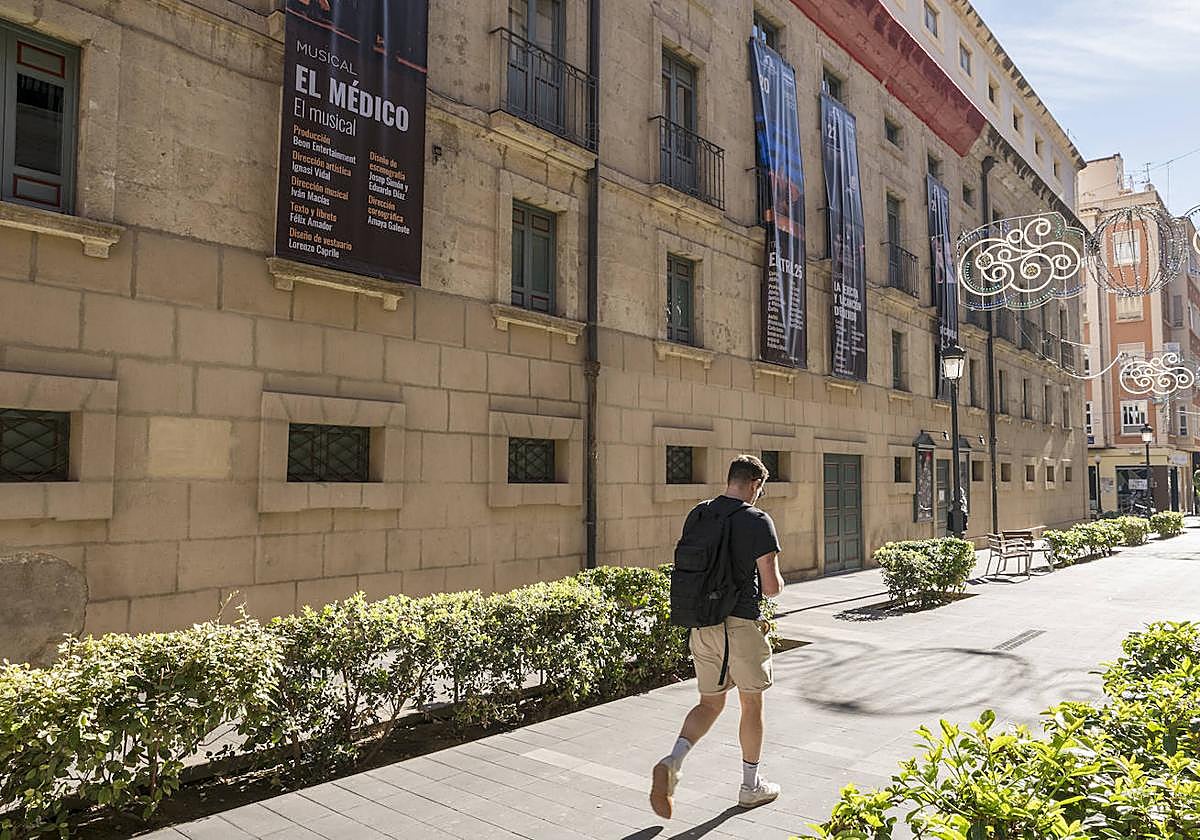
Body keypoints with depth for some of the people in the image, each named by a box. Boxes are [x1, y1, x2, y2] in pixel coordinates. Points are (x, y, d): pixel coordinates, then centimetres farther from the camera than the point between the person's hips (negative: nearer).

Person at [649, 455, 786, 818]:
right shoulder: (758, 521, -12)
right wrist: (778, 581, 9)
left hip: (702, 623, 5)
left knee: (710, 703, 17)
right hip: (741, 624, -5)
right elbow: (771, 587, -13)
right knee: (752, 705, 14)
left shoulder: (697, 515, 5)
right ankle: (751, 786, 28)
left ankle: (671, 762, -4)